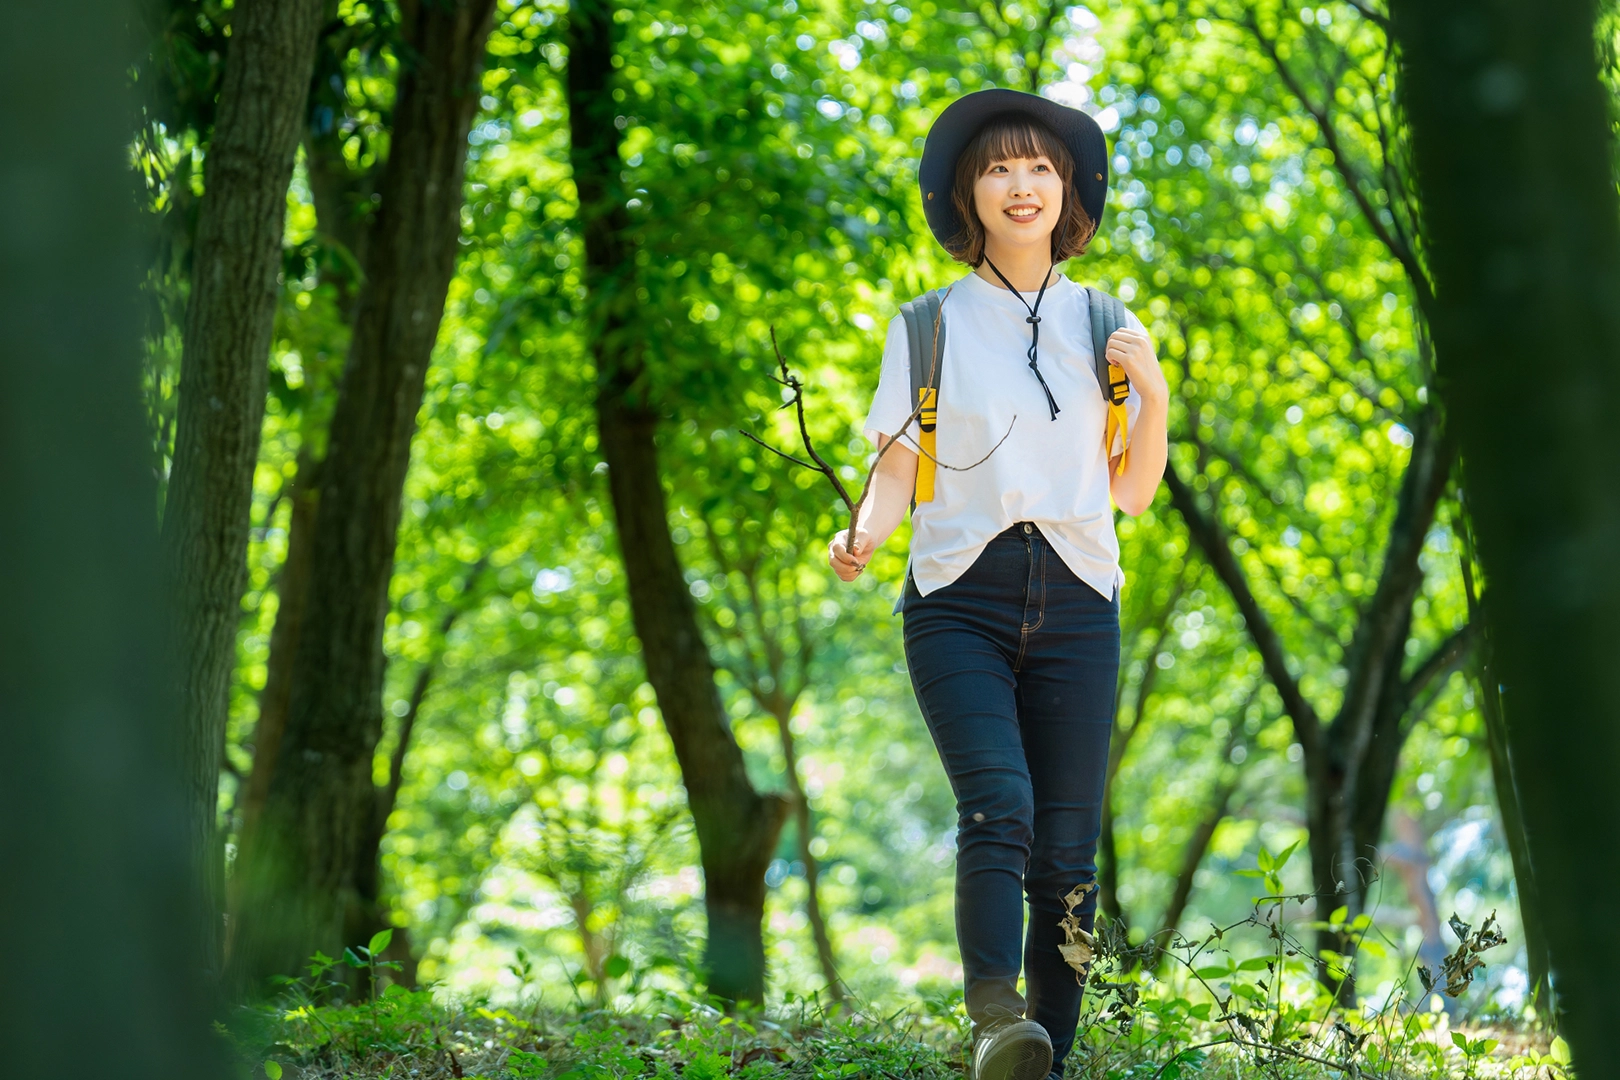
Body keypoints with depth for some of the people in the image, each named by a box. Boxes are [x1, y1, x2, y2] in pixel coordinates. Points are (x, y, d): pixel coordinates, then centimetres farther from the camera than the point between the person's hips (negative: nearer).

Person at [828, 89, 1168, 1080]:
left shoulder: (1105, 328, 13)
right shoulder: (929, 329, 9)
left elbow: (1133, 492, 14)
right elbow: (898, 478, 8)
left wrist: (1154, 391, -2)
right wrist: (864, 535, -13)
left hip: (1074, 600, 2)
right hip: (960, 598, -2)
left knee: (1066, 850, -5)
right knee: (997, 806, -24)